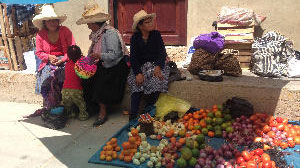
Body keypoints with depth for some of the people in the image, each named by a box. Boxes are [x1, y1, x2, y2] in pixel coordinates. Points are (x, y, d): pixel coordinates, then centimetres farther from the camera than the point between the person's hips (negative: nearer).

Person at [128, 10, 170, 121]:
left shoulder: (156, 34, 4)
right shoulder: (135, 38, 4)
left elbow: (162, 53, -3)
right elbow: (133, 57, -5)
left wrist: (158, 67, -22)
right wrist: (138, 73, -21)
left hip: (156, 65, 0)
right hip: (140, 67, 0)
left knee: (156, 79, -30)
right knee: (137, 82, -28)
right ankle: (133, 116, -26)